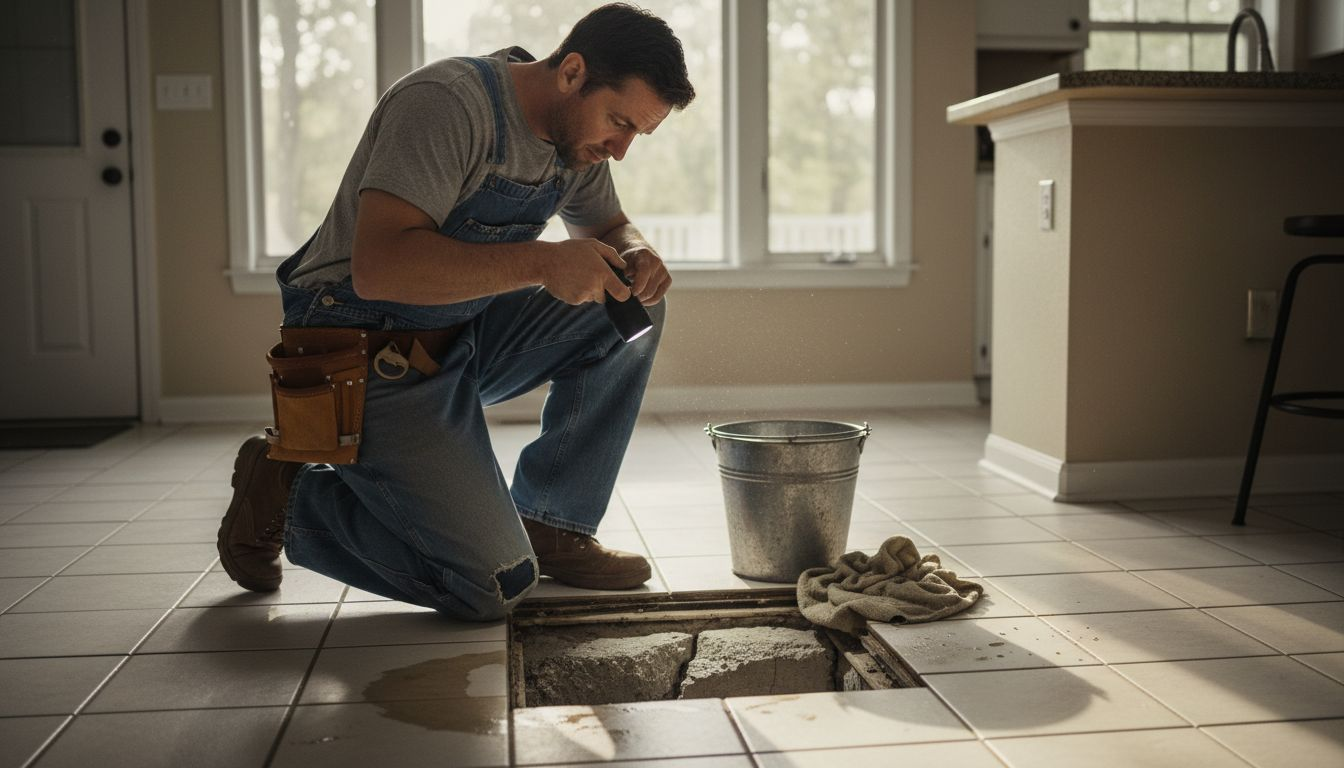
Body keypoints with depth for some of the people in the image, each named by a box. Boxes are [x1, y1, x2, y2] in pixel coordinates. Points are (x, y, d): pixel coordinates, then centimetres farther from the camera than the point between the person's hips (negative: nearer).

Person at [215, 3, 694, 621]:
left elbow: (609, 227, 19)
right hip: (365, 356, -9)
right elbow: (379, 267, -34)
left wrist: (635, 258, -7)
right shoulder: (447, 104, -24)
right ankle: (285, 495, 4)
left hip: (462, 339, 9)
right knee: (494, 586, -15)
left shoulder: (576, 130, 3)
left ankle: (551, 526, 3)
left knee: (635, 309, -5)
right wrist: (540, 262, -35)